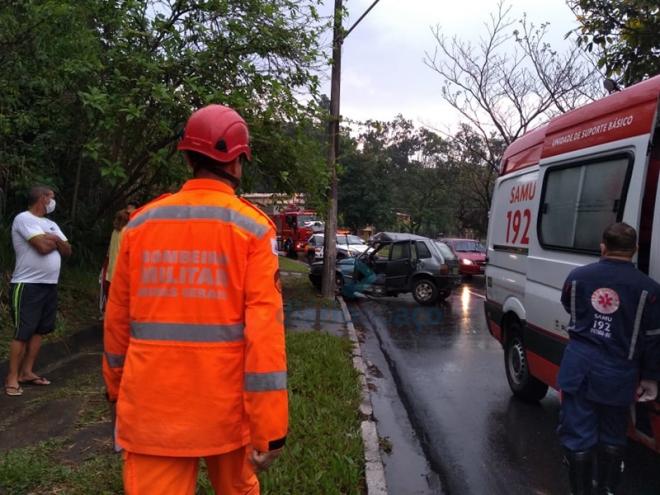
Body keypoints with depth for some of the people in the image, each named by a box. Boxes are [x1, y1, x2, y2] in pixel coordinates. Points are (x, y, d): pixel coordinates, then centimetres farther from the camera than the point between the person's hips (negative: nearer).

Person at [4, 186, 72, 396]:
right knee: (22, 333, -5)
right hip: (28, 285, -8)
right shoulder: (24, 218, -10)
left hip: (50, 284, 8)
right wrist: (55, 240, 0)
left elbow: (67, 251, 11)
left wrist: (53, 239, -7)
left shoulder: (51, 224, 16)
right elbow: (43, 246, -21)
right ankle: (12, 378, 2)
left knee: (39, 330, 9)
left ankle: (27, 372, 17)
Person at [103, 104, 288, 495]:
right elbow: (264, 329, -15)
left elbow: (118, 320, 8)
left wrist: (117, 387, 23)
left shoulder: (141, 222, 2)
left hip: (151, 404, 2)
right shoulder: (252, 227, -8)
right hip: (227, 404, -2)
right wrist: (270, 427, -12)